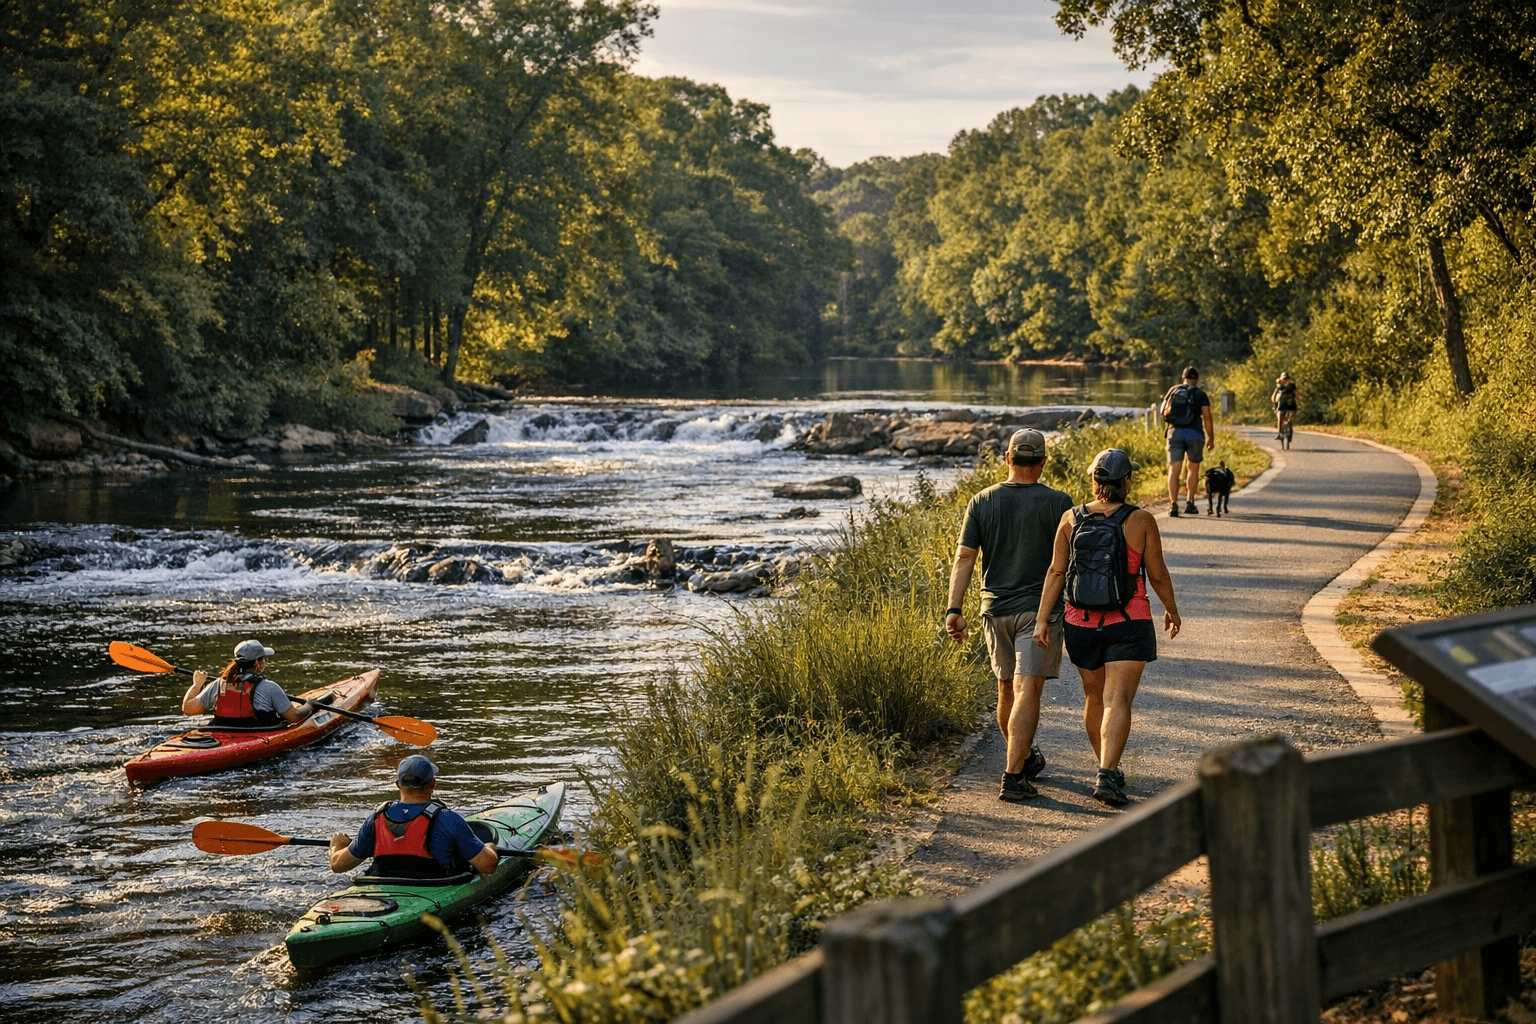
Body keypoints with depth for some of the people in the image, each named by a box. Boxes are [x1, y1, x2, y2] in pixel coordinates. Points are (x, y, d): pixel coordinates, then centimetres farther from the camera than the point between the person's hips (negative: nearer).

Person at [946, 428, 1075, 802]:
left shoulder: (982, 502, 3)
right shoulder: (1058, 503, -6)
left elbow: (963, 558, -3)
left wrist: (954, 609, -4)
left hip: (995, 609, 4)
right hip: (1039, 608, -4)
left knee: (1006, 690, 18)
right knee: (1027, 691, -8)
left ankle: (1026, 757, 37)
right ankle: (1013, 777, -16)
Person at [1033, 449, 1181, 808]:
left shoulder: (1070, 519, -1)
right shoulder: (1141, 521, -8)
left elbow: (1056, 572, -4)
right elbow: (1158, 575, -1)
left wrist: (1041, 619, -3)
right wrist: (1172, 610, 15)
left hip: (1082, 623, 3)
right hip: (1129, 625, -3)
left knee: (1094, 698, 19)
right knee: (1118, 701, -8)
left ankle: (1107, 768, 34)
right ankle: (1107, 775, -22)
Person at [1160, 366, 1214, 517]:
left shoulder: (1173, 390, 12)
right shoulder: (1201, 394, 5)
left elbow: (1163, 412, 14)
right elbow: (1207, 417, -3)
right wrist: (1211, 438, 2)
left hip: (1175, 431, 1)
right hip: (1194, 433, -1)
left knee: (1174, 469, -3)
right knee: (1193, 467, 15)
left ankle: (1173, 504, -16)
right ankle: (1190, 503, 14)